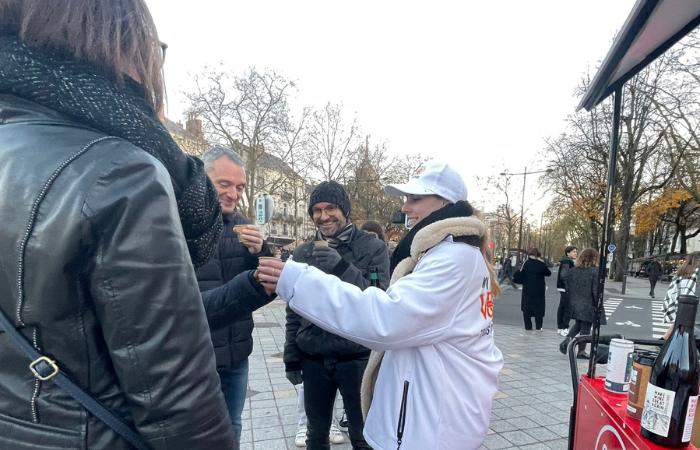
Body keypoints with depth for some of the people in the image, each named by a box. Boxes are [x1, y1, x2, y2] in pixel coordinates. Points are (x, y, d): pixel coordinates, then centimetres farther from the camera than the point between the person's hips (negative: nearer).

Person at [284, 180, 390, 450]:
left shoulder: (373, 248, -5)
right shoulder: (302, 253, 4)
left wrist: (342, 268, -25)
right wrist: (291, 357, 10)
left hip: (357, 358, -2)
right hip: (313, 360, 3)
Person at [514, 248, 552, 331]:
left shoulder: (526, 263, -8)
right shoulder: (542, 264, -4)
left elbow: (520, 274, -9)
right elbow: (548, 273, 11)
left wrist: (514, 278, 7)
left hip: (528, 289, -1)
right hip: (539, 290, 1)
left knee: (526, 308, 9)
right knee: (539, 307, 11)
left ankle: (528, 326, 10)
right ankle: (538, 326, 12)